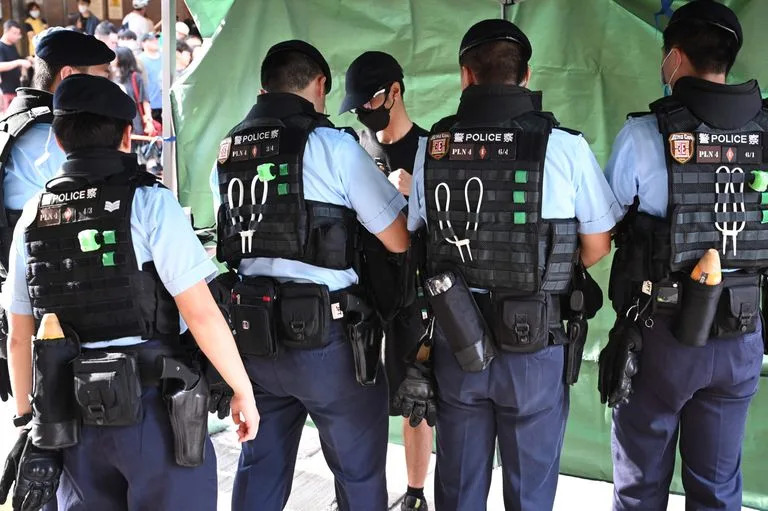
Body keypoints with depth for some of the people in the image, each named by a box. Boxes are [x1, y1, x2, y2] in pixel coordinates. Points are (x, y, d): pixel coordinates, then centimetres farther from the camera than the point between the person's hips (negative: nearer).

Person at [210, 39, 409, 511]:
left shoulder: (225, 156, 9)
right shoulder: (332, 145, -10)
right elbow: (399, 241, -9)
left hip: (253, 336, 6)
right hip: (326, 338, -6)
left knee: (260, 470, 17)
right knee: (359, 472, 12)